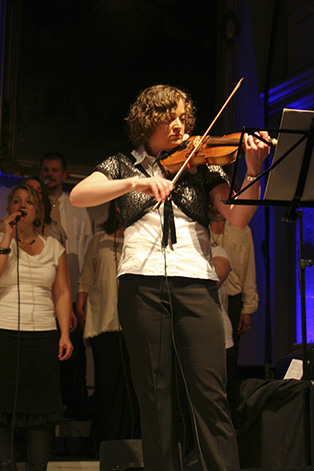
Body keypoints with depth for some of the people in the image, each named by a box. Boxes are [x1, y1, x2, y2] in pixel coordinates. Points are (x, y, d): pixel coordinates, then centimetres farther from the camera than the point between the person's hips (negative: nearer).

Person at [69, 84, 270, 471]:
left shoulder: (201, 165, 15)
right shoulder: (124, 164, 15)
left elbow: (237, 217, 2)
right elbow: (77, 196, -3)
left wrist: (253, 171, -14)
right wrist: (136, 182, -17)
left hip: (195, 282, 0)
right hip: (142, 283, 0)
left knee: (210, 395, -8)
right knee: (154, 396, 1)